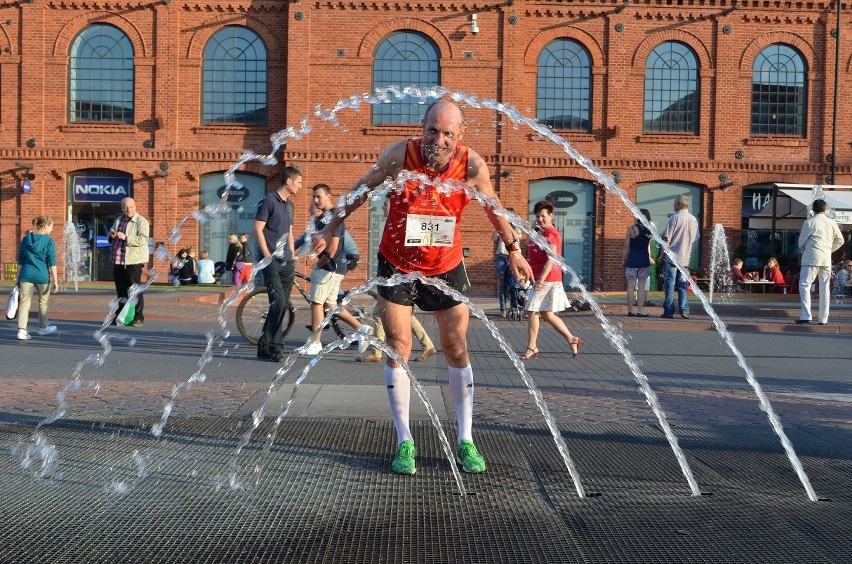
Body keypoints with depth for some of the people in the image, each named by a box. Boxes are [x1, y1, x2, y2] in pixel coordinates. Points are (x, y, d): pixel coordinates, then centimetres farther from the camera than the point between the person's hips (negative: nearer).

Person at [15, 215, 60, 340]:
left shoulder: (26, 238, 8)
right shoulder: (49, 241, -5)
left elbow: (20, 260, 11)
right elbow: (52, 262, -10)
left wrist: (18, 277, 18)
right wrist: (55, 280, -8)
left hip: (26, 275, 3)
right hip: (42, 275, -3)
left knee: (25, 301, 2)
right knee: (43, 301, 15)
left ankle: (22, 330, -10)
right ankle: (43, 327, 30)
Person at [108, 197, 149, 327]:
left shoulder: (141, 222, -6)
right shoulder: (118, 220, 16)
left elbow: (143, 240, -18)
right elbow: (110, 238, 26)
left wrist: (126, 237, -26)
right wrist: (111, 236, 2)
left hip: (133, 261, -7)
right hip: (118, 260, 7)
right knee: (120, 290, 14)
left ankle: (139, 317, 0)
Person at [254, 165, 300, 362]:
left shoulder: (289, 204, 17)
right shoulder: (269, 201, -7)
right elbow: (258, 229, -10)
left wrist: (292, 259, 16)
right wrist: (268, 256, -14)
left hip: (286, 262, 8)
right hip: (271, 262, -8)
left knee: (283, 305, 5)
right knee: (279, 303, -16)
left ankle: (268, 347, 13)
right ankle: (267, 347, -7)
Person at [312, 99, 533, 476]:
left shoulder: (472, 166, -18)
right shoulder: (400, 155, -21)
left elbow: (493, 206, 2)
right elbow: (361, 190, -4)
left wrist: (513, 249, 12)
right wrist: (330, 230, 3)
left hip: (447, 266, 1)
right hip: (397, 265, -1)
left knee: (457, 350, 3)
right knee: (398, 349, -2)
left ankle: (465, 440, 15)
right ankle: (404, 442, 8)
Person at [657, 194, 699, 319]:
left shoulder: (674, 218, -11)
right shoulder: (694, 219, 8)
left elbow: (667, 239, -10)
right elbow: (695, 240, 14)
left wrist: (661, 256, -3)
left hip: (671, 257, -5)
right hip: (685, 258, 5)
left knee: (669, 285, 0)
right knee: (682, 285, 10)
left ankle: (669, 311, 1)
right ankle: (684, 311, 4)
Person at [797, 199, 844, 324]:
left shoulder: (809, 222, -6)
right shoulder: (832, 223, 8)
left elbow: (801, 241, -1)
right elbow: (840, 241, 16)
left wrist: (803, 251, 16)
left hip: (811, 258, -5)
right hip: (826, 259, 5)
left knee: (804, 285, -4)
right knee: (824, 288, 9)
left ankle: (806, 315, -16)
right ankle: (823, 318, 11)